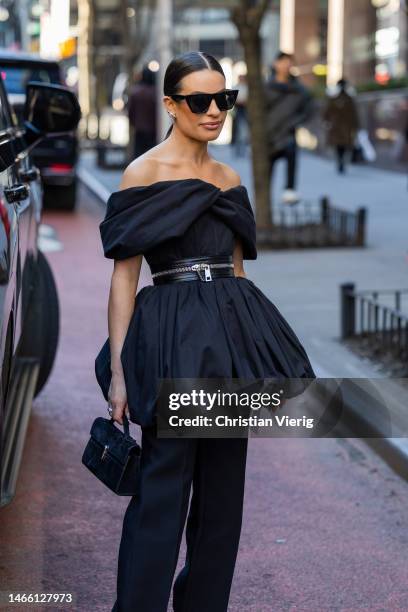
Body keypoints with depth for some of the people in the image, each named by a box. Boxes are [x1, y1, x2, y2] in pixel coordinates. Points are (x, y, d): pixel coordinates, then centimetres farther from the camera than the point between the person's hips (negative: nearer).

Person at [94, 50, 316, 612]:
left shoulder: (230, 179, 14)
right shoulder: (144, 172, -4)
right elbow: (124, 277, -7)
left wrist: (249, 342, 16)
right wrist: (118, 371, -13)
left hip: (231, 334, 6)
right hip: (171, 337, -6)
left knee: (224, 486, 11)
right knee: (163, 491, -6)